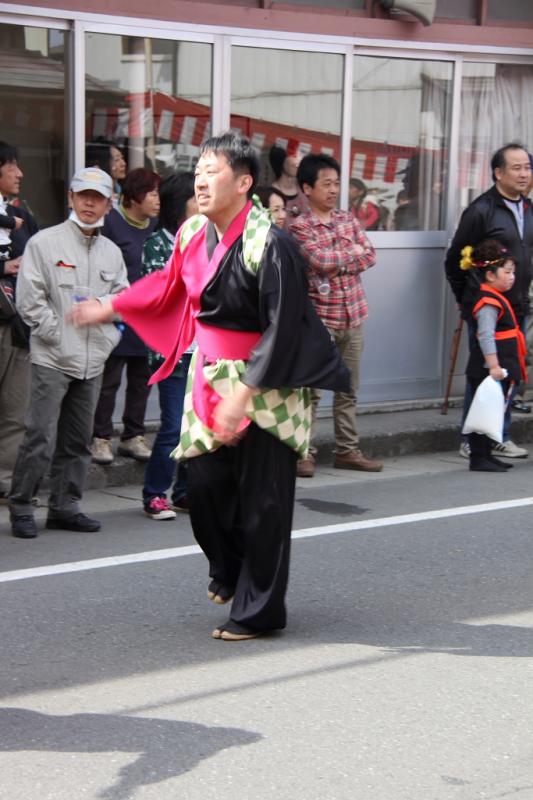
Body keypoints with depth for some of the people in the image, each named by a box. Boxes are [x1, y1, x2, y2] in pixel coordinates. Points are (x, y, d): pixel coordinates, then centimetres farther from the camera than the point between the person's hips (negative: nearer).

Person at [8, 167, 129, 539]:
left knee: (78, 441, 10)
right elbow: (30, 299, -8)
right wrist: (59, 336, -10)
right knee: (40, 438, -8)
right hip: (52, 358, -5)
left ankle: (65, 507, 20)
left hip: (93, 361, 5)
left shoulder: (112, 251, 13)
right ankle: (21, 508, 3)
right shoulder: (44, 242, -3)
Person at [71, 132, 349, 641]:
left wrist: (243, 394, -23)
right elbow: (170, 286, 20)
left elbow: (282, 331, -22)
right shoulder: (193, 233, 0)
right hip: (209, 376, 7)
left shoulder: (269, 245, -22)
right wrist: (109, 308, 26)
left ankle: (258, 611, 13)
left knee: (261, 499, 0)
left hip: (265, 384, -6)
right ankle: (229, 571, 37)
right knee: (205, 483, 9)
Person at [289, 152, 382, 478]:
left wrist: (336, 262, -11)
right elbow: (319, 260, -19)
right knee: (310, 389, -4)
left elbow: (369, 256, 3)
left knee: (348, 390, 11)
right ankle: (305, 453, 2)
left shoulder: (348, 219, 12)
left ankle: (347, 450, 18)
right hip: (319, 317, -6)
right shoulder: (300, 227, -5)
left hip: (352, 316, 6)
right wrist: (353, 251, -5)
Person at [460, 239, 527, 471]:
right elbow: (486, 336, -25)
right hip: (487, 371, -10)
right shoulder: (488, 302, -17)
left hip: (498, 369, 10)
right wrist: (493, 365, -31)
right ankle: (478, 458, -2)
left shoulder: (496, 299, 16)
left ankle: (485, 455, 23)